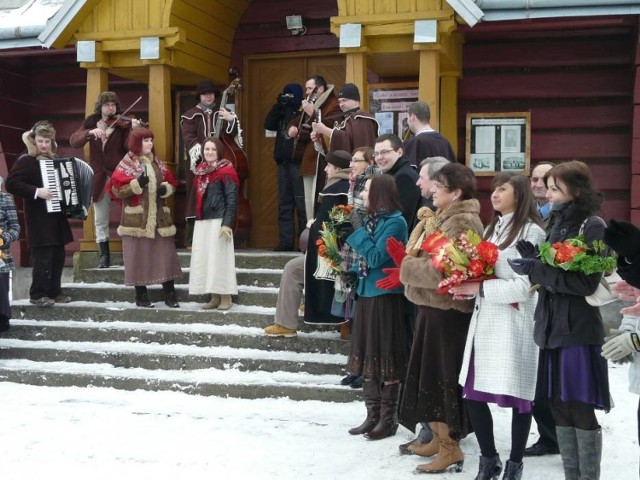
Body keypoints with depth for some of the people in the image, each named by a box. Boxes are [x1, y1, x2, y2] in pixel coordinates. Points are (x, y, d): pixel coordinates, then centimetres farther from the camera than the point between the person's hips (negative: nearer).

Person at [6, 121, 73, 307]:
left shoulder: (54, 160, 14)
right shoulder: (26, 160, -9)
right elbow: (11, 184, -19)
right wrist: (36, 191, -25)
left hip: (57, 217, 8)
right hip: (40, 219, -8)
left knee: (58, 256, 11)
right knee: (43, 258, -8)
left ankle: (54, 292, 21)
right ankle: (37, 295, 2)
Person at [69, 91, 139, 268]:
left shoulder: (123, 124, -1)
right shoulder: (91, 123, 7)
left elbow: (129, 146, -14)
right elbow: (74, 141, -5)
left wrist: (133, 130, -30)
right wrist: (90, 132, -22)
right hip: (99, 177, 3)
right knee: (100, 220, 8)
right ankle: (104, 256, 19)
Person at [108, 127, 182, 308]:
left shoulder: (158, 162, 11)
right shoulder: (127, 164, -5)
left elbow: (172, 183, 17)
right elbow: (117, 190, -10)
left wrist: (166, 188, -5)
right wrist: (137, 183, -20)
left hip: (159, 217, 5)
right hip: (137, 218, -5)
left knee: (165, 254, 3)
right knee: (138, 256, 1)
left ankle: (170, 295, 9)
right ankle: (141, 295, 12)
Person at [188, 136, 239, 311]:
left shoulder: (226, 171, -6)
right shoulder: (200, 171, 15)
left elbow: (232, 200, -11)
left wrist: (227, 223, -18)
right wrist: (198, 218, 17)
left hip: (218, 221, -7)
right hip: (202, 221, 7)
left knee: (219, 257, -6)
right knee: (204, 259, 6)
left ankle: (226, 297, 2)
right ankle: (214, 297, 13)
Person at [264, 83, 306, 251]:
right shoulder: (283, 113, 19)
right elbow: (268, 124, 6)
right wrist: (278, 105, 2)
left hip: (298, 163, -7)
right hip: (283, 163, 7)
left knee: (301, 204, -9)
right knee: (284, 204, 6)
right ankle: (286, 241, 9)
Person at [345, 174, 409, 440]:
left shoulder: (395, 222, -12)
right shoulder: (371, 219, 12)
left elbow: (375, 257, -20)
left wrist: (356, 230, -14)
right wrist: (352, 273, 5)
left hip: (386, 296, -8)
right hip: (366, 293, 9)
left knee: (386, 358, -1)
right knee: (368, 357, 12)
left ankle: (388, 419, 9)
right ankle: (373, 416, 21)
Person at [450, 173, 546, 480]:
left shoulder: (531, 232, -7)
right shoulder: (491, 229, 18)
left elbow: (526, 286, -14)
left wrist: (480, 288, -16)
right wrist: (466, 286, 0)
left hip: (515, 323, -7)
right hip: (484, 320, 7)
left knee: (518, 396, 2)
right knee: (473, 393, 5)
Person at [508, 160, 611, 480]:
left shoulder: (593, 227, -8)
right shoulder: (555, 226, 14)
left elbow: (585, 283, -16)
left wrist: (536, 269, -17)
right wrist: (533, 259, -3)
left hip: (579, 332, -7)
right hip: (551, 328, 7)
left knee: (581, 409, -2)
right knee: (559, 407, 9)